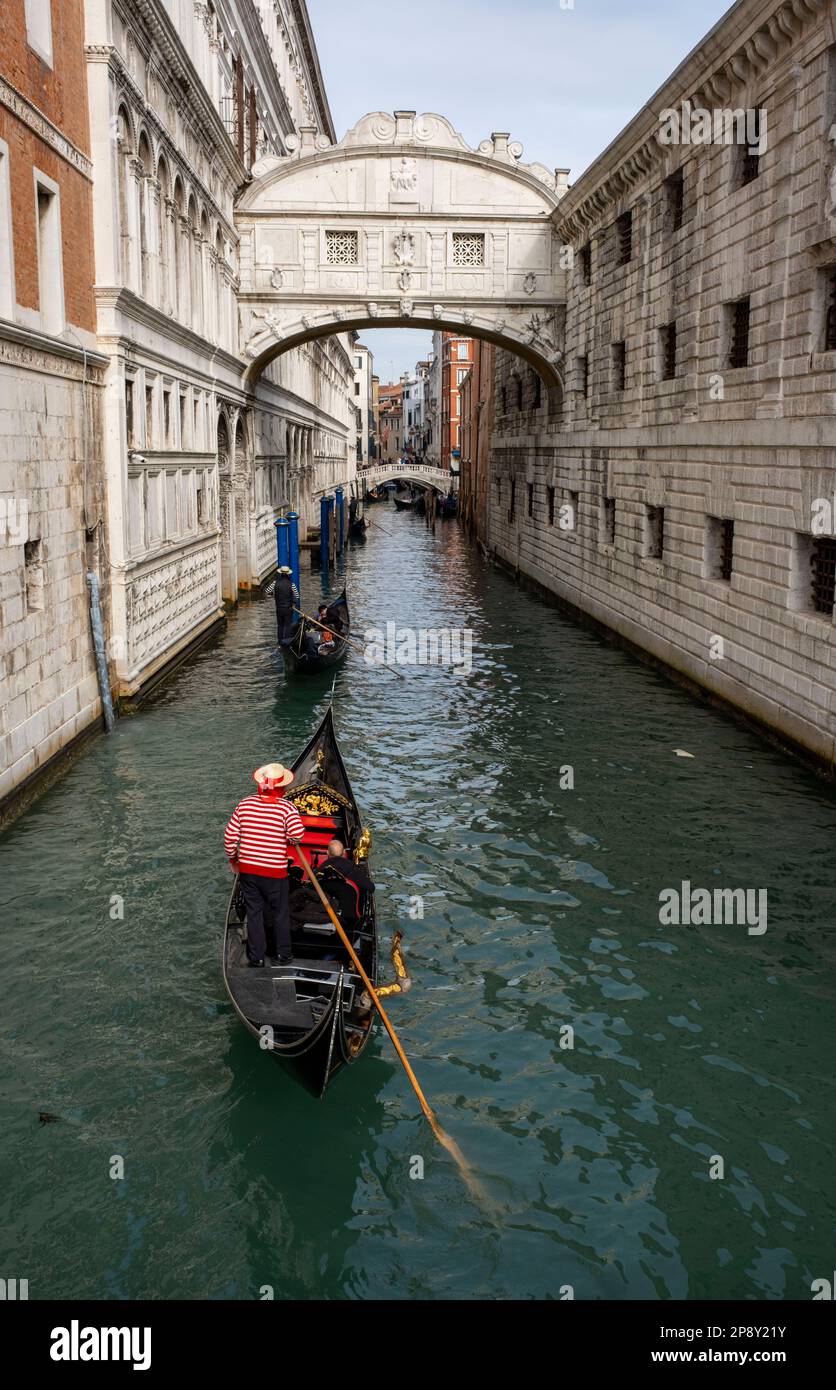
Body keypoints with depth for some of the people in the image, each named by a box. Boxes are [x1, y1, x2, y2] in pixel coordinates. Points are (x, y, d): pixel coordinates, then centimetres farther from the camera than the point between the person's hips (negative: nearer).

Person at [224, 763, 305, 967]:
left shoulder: (244, 804, -5)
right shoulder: (286, 807, -14)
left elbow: (230, 836, -2)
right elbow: (297, 835, -26)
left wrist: (233, 859, 13)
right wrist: (287, 839, -2)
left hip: (247, 868, 3)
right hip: (275, 872, -2)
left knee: (254, 912, 16)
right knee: (280, 913, 16)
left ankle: (256, 957, 24)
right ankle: (283, 956, 29)